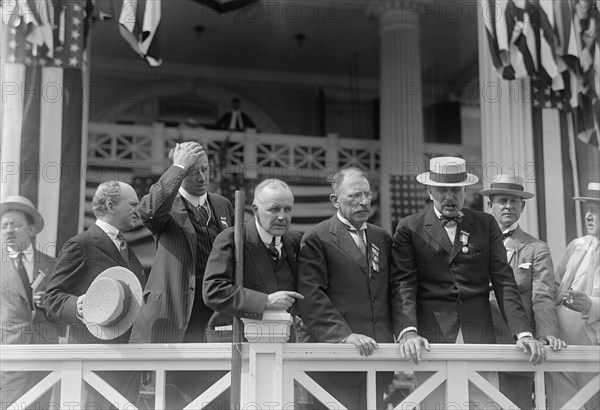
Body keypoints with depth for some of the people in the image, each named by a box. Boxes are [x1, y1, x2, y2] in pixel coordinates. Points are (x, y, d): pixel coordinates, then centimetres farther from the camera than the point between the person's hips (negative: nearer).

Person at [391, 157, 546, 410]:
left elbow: (504, 282, 7)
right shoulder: (410, 228, 6)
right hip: (431, 340, -2)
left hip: (479, 338, 2)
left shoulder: (486, 225, 12)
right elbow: (403, 285, -2)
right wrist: (407, 331, -18)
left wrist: (523, 332, -5)